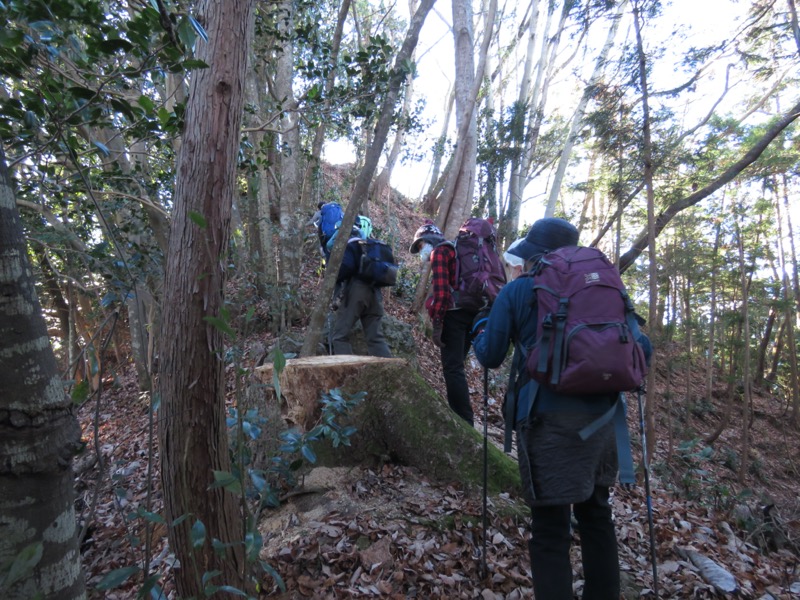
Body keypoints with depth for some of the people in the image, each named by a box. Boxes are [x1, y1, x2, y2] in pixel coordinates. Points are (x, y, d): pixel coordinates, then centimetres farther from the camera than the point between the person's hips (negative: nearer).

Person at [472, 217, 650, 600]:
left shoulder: (516, 291, 2)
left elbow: (490, 357, 6)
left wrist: (481, 329, 25)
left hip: (549, 418, -5)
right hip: (601, 413, 6)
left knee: (550, 527, 2)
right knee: (596, 513, 22)